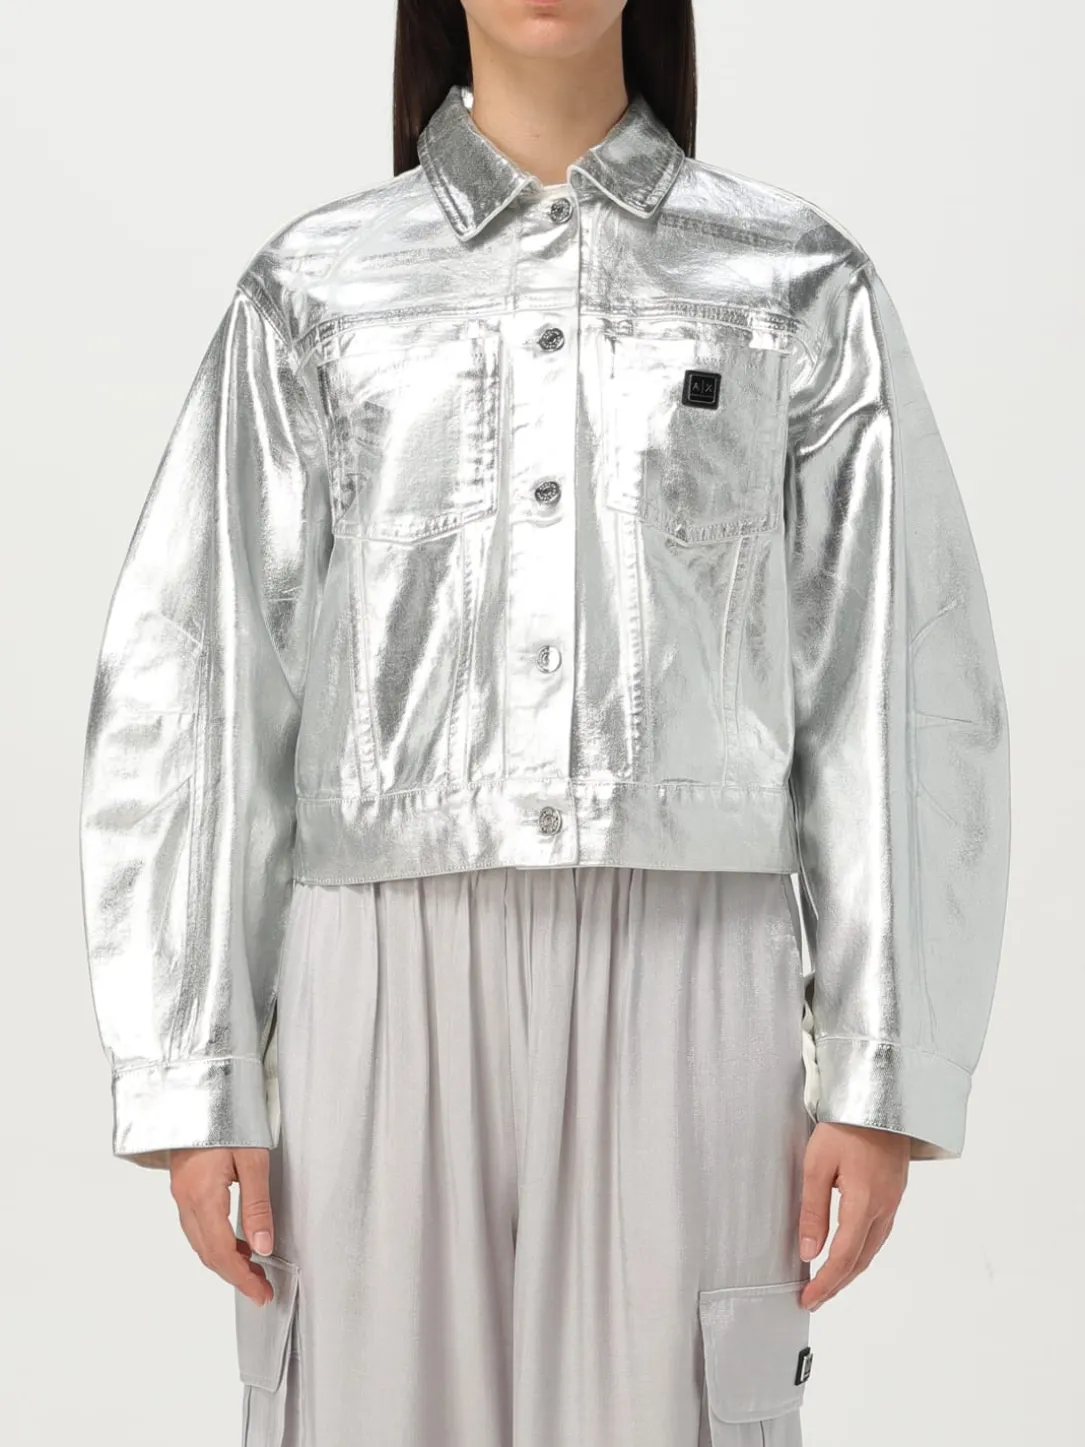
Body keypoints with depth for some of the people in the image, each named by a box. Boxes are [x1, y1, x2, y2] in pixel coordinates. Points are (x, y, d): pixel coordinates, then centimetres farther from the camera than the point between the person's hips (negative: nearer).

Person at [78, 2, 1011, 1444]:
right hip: (392, 995, 1)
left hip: (687, 996, 0)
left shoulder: (802, 285, 8)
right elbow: (198, 697, 6)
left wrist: (891, 1078, -2)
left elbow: (902, 698, 4)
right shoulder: (312, 293, 9)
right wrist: (191, 1084, 0)